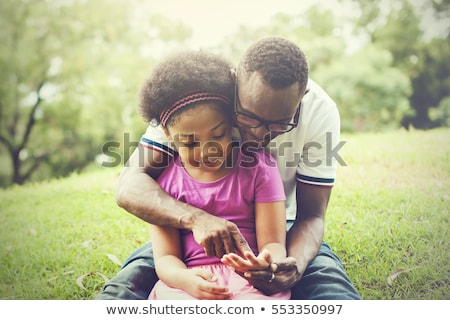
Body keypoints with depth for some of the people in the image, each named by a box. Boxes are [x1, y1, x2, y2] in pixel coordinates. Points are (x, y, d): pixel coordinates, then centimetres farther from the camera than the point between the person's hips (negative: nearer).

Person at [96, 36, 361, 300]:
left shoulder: (320, 112, -18)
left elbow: (311, 216, -13)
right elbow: (130, 186, -25)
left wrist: (297, 264, -35)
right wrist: (195, 218, -44)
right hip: (199, 229, 0)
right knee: (118, 295, -20)